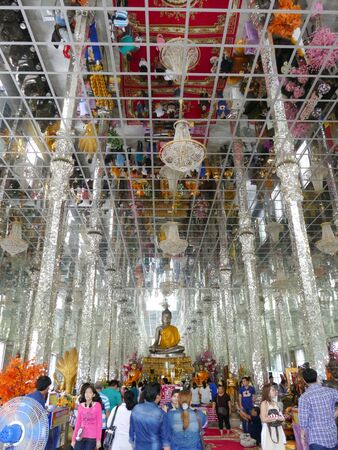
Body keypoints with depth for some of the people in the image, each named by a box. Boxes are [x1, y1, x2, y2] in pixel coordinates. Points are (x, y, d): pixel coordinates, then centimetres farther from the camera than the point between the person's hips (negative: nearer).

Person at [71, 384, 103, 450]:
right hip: (81, 436, 3)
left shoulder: (97, 405, -6)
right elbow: (78, 422, 8)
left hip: (92, 437, -3)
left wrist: (98, 439, -6)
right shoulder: (81, 406, 3)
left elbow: (99, 423, -4)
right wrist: (73, 438, 8)